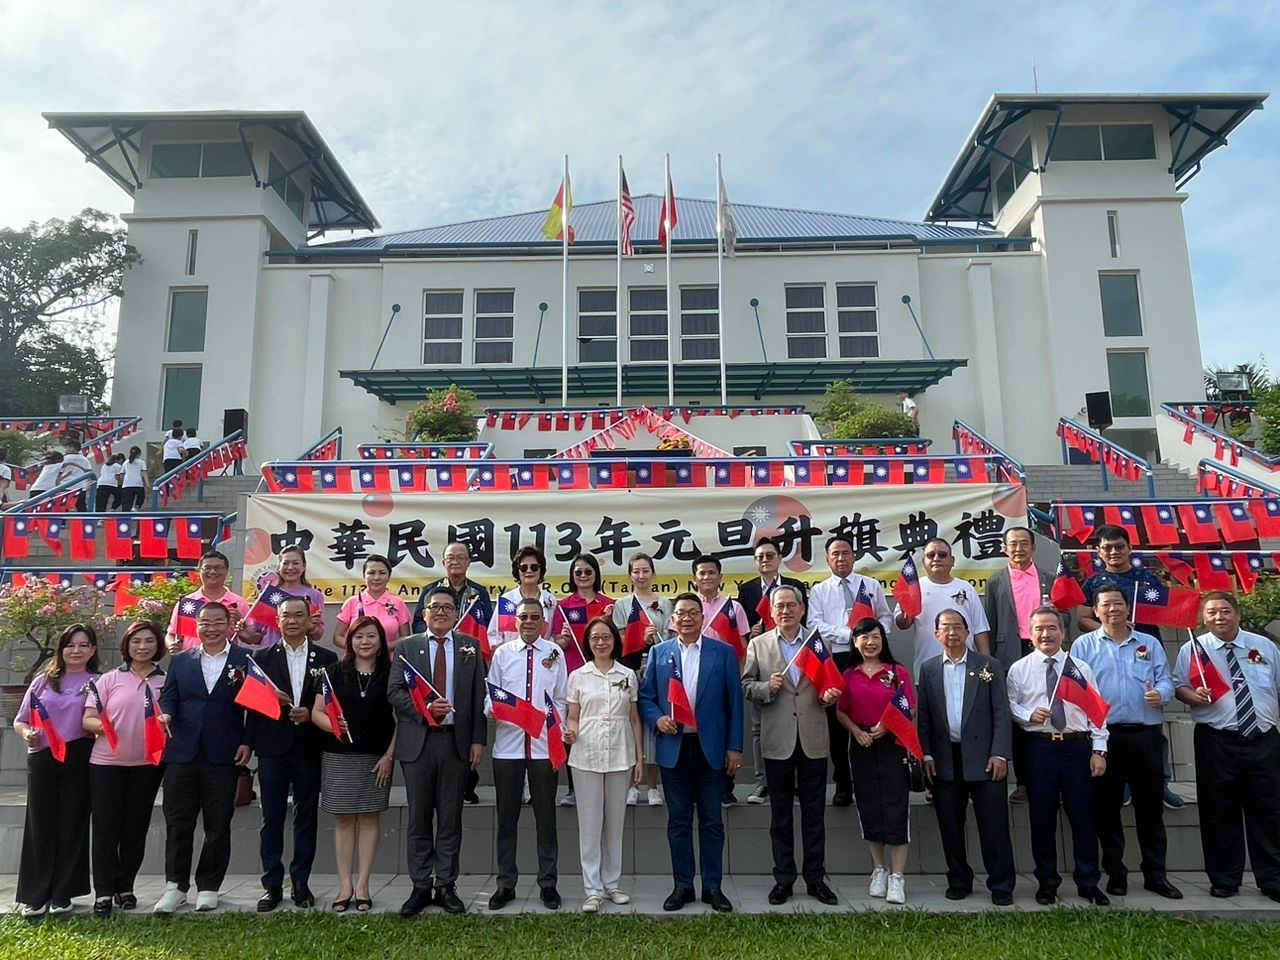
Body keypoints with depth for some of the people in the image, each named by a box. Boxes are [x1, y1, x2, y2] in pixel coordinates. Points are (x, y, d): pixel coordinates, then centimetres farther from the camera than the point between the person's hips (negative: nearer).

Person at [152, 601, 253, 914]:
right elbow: (168, 697, 8)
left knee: (218, 825, 7)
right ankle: (175, 886, 19)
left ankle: (208, 887, 20)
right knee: (177, 823, 6)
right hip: (182, 753, 2)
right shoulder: (180, 661, 12)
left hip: (223, 756, -2)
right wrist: (166, 715, -14)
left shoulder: (245, 661, 1)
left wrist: (248, 743, -9)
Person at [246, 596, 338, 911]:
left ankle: (301, 883, 17)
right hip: (272, 747, 0)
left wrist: (310, 714, -14)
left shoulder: (326, 658, 5)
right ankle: (272, 885, 14)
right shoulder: (263, 657, 6)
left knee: (306, 817, 7)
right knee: (272, 818, 5)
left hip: (309, 747, 0)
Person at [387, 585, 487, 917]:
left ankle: (447, 886, 17)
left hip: (456, 741, 0)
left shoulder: (470, 647, 7)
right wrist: (424, 707, -16)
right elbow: (394, 690, 0)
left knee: (451, 818, 7)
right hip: (417, 740, 0)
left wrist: (478, 739, -2)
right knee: (419, 818, 7)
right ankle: (420, 888, 17)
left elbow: (478, 696, 4)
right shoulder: (407, 646, 7)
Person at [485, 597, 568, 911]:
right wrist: (492, 708, -17)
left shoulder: (554, 653, 4)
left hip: (544, 745, 0)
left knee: (546, 817, 8)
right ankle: (505, 884, 21)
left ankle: (548, 884, 19)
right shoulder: (502, 653, 4)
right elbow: (490, 696, 4)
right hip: (507, 744, 1)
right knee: (506, 817, 9)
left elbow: (561, 699, 6)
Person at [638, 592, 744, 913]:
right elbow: (645, 696, 8)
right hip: (673, 746, 1)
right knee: (678, 820, 9)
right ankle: (682, 885, 20)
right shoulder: (659, 652, 5)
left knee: (712, 820, 7)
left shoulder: (723, 652, 1)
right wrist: (657, 718, -12)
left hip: (710, 747, -1)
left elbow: (734, 701, 1)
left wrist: (735, 747, -3)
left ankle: (713, 886, 18)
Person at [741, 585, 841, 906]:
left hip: (814, 739, 1)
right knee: (780, 815, 9)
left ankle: (816, 878, 19)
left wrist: (829, 696, -13)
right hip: (777, 741, 0)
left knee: (814, 813, 8)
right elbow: (746, 686, 4)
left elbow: (830, 685, 9)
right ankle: (783, 879, 19)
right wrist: (767, 687, -15)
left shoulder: (820, 642, 7)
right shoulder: (758, 645, 5)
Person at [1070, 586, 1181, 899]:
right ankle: (1115, 873, 16)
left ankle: (1156, 874, 17)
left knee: (1150, 805, 7)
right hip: (1103, 735, -1)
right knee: (1106, 806, 5)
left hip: (1146, 734, 2)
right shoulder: (1083, 645, 6)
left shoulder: (1150, 644, 12)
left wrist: (1161, 693, -14)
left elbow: (1166, 680, 7)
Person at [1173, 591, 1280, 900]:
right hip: (1217, 743, -2)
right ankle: (1224, 880, 17)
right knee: (1220, 813, 4)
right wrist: (1193, 696, -20)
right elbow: (1179, 686, 2)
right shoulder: (1192, 649, 1)